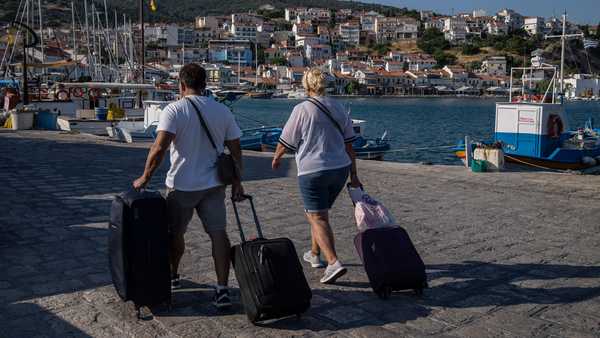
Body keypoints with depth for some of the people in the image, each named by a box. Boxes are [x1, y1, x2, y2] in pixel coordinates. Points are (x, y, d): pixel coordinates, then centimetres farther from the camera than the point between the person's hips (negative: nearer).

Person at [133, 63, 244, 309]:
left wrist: (145, 177, -11)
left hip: (182, 185, -3)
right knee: (218, 233, 3)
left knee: (175, 233, 17)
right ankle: (222, 289, -2)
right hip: (214, 185, 3)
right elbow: (235, 149, 5)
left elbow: (159, 147, -21)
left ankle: (172, 276, 36)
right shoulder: (222, 111, 3)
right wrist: (236, 183, 11)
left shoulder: (174, 110, -10)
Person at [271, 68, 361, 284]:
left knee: (317, 218, -5)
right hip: (340, 169, 7)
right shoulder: (337, 108, 7)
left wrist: (276, 158, 17)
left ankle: (334, 263, -18)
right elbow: (349, 143, 9)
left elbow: (286, 142, -4)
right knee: (319, 213, 23)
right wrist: (354, 175, 13)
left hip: (313, 171, -6)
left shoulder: (302, 110, -10)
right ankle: (314, 254, 35)